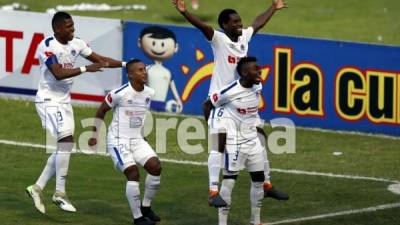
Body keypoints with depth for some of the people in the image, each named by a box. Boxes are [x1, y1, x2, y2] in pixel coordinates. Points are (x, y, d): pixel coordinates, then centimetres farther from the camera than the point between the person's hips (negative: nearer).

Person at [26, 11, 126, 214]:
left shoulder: (76, 44, 4)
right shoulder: (47, 46, -18)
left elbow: (100, 60, 11)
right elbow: (58, 73, -27)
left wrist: (126, 64, 3)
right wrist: (85, 69, -30)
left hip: (64, 101, 8)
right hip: (49, 100, -8)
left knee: (64, 147, 7)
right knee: (66, 142, -17)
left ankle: (37, 188, 17)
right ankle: (60, 194, -9)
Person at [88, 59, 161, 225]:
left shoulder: (149, 93, 0)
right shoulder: (119, 93, -18)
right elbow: (101, 111, -5)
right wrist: (95, 135, 1)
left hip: (137, 139, 6)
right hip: (118, 141, -6)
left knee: (155, 167, -8)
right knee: (133, 174, -17)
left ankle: (146, 207, 11)